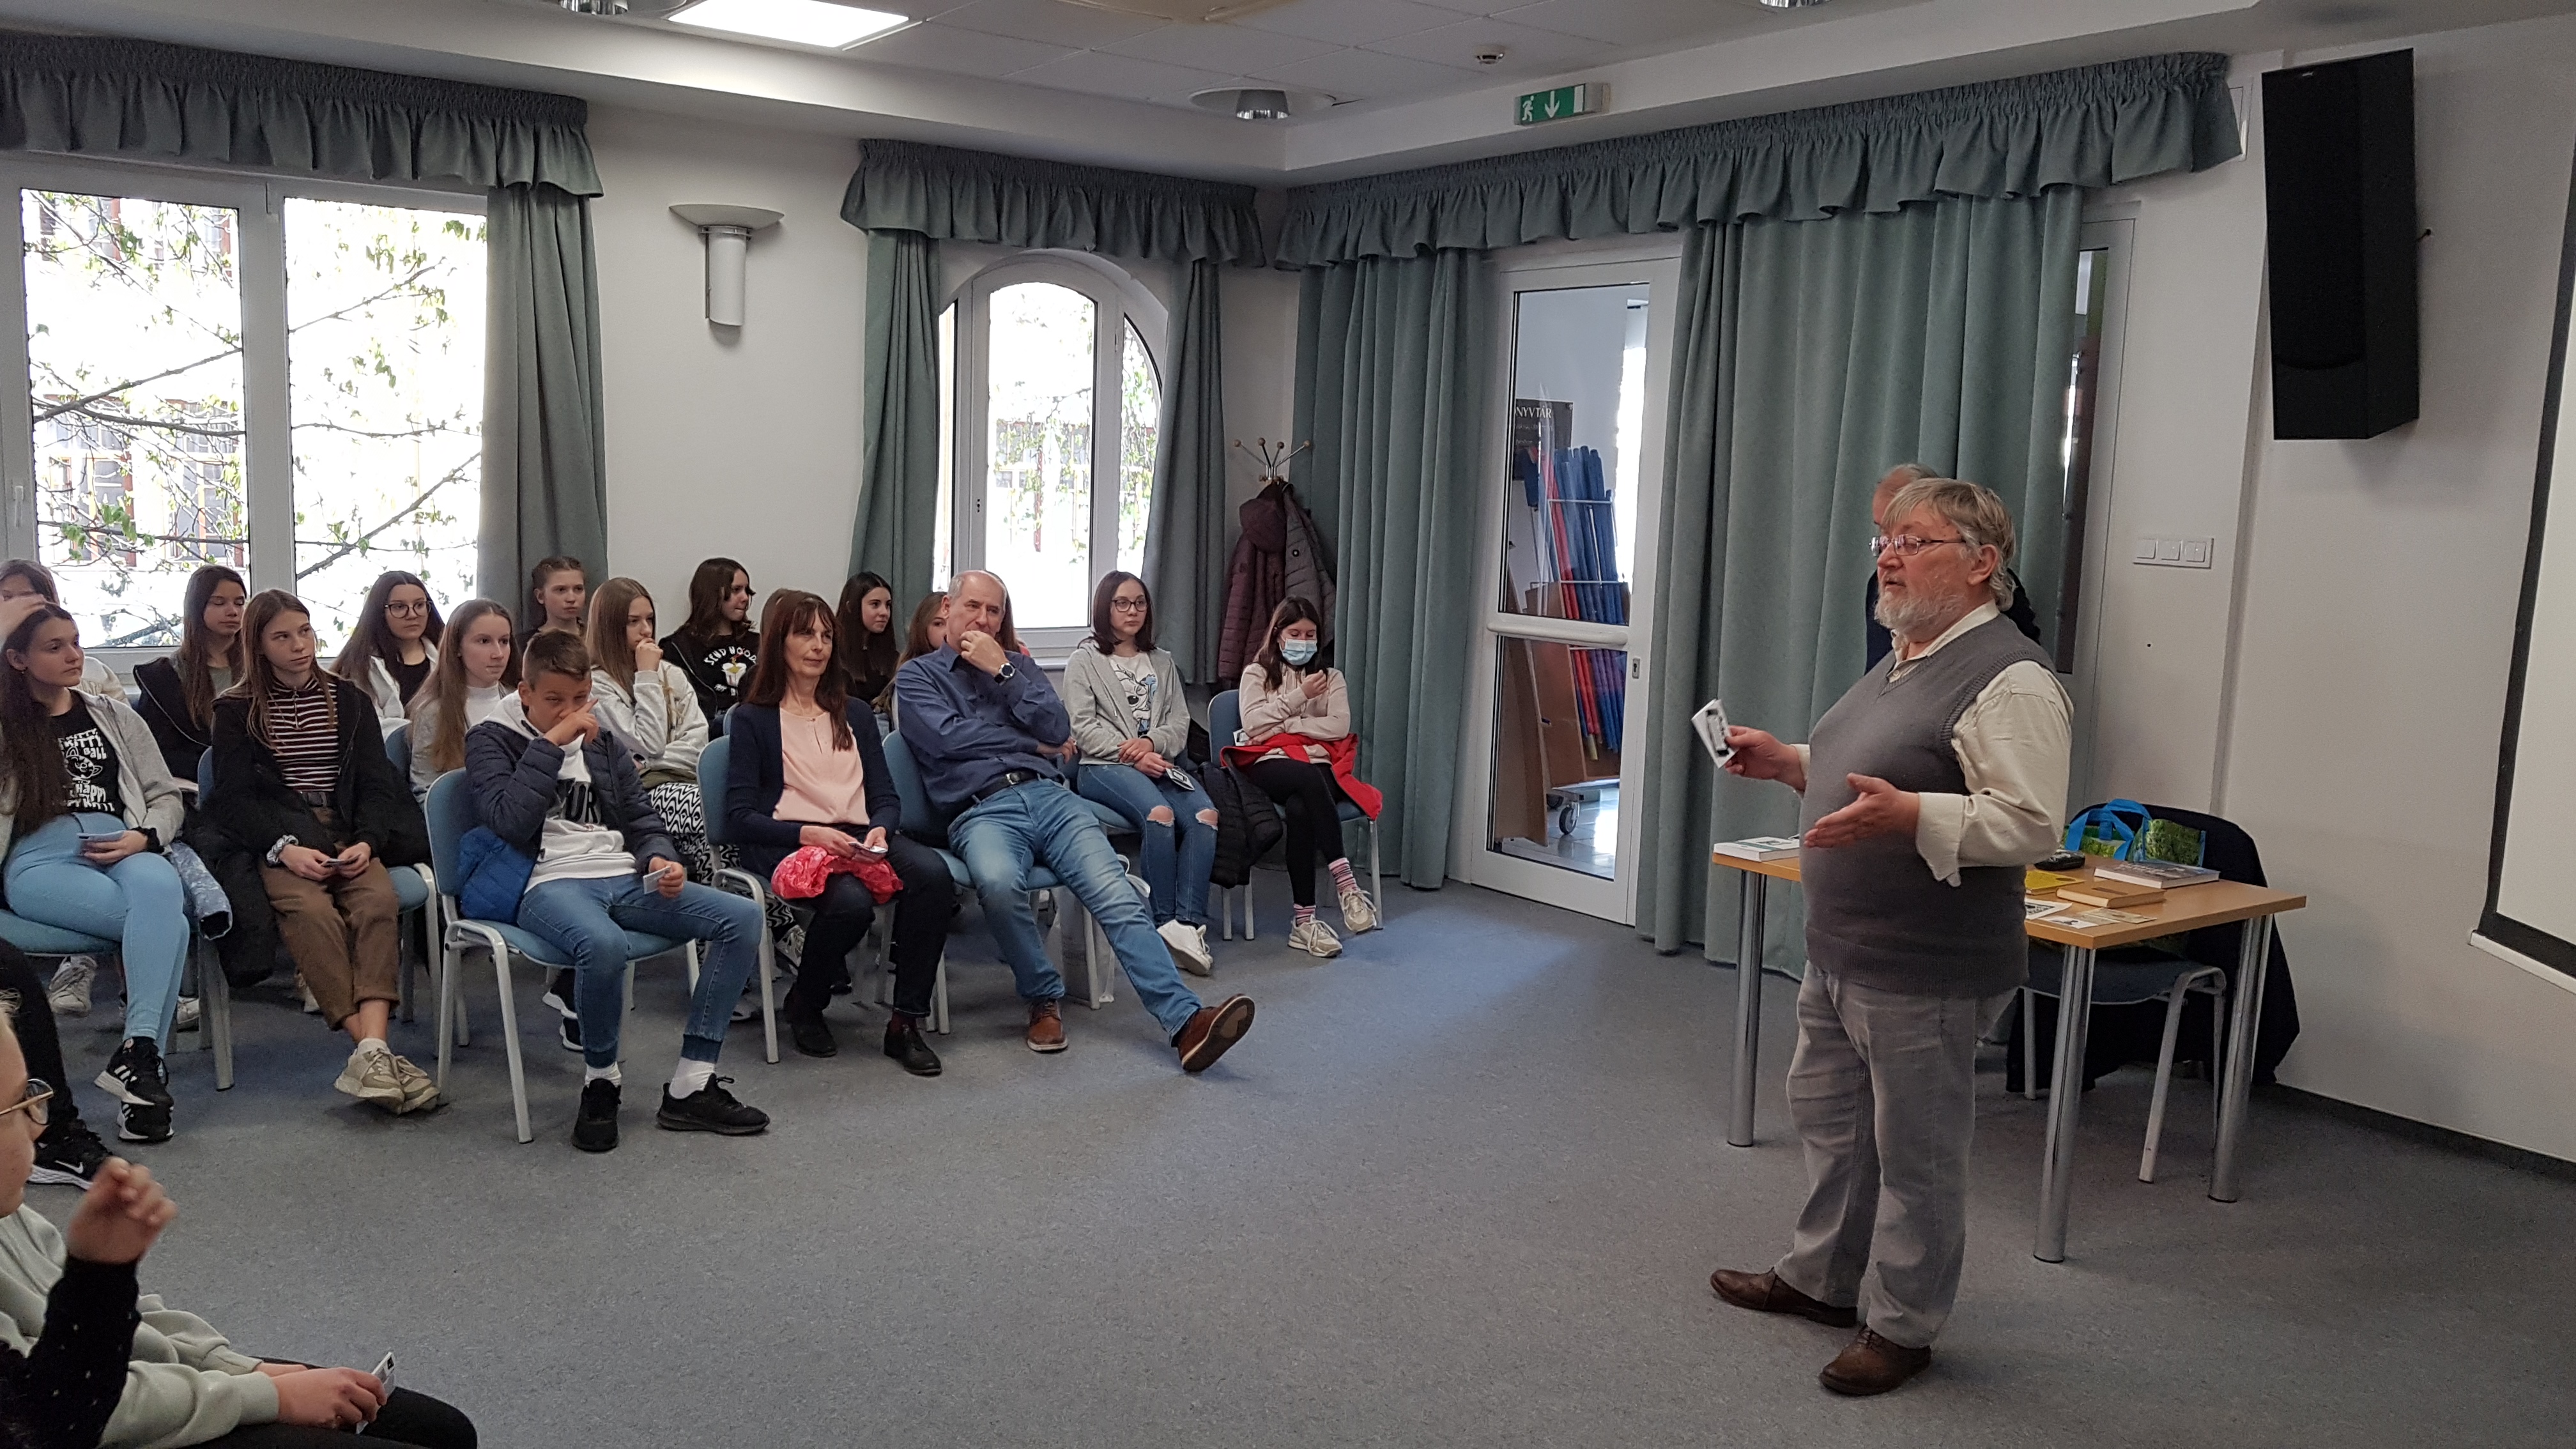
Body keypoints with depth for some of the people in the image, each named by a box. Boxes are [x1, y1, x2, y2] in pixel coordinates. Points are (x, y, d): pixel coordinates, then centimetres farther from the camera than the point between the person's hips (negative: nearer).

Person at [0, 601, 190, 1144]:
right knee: (166, 921, -34)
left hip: (121, 849, 2)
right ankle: (146, 1056, -29)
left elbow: (168, 795, 20)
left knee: (159, 887, -39)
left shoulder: (113, 716, 24)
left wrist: (145, 838, -1)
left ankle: (138, 1053, -44)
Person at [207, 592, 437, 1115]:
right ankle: (375, 1052, -41)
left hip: (348, 836, 2)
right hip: (275, 841, -2)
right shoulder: (236, 710, 12)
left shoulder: (350, 699, 19)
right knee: (311, 910, -34)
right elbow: (235, 797, 2)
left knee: (379, 900, -31)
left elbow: (375, 783, 11)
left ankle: (370, 1053, -44)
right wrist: (284, 848, -16)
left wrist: (366, 841, -9)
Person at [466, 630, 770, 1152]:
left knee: (742, 917, -15)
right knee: (604, 944, -41)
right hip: (549, 884, -6)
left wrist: (659, 859, 0)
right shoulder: (492, 741, 7)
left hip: (623, 878, 6)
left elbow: (643, 822, 22)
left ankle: (690, 1088, -15)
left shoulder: (605, 745, 23)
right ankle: (600, 1082, -12)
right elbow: (509, 820, -11)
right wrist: (551, 744, -9)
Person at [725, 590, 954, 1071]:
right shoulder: (753, 718, 8)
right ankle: (804, 1007, -4)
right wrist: (808, 834, -18)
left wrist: (880, 830, -8)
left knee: (933, 872, -29)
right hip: (787, 845, -4)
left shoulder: (855, 713, 22)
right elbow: (739, 818, -1)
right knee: (851, 901, -36)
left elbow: (886, 797, 16)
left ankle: (906, 1021, -21)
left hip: (858, 839, 4)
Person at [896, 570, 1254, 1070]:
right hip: (983, 811, -3)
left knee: (1115, 893, -22)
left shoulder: (1017, 663, 25)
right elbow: (947, 737, -3)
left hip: (1048, 796, 3)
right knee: (999, 882, -37)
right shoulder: (917, 675, 16)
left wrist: (1002, 671, 2)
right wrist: (1031, 742, 4)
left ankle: (1185, 1021, -34)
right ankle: (1044, 1000, -13)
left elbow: (1059, 729, 9)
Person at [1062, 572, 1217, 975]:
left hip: (1159, 761, 4)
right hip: (1104, 766, -4)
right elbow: (1084, 727, -1)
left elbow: (1180, 723, 15)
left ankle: (1188, 923, -31)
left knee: (1205, 815, -28)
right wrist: (1132, 755, -14)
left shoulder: (1163, 662, 25)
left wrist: (1151, 742, -8)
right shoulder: (1085, 661, 12)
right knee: (1160, 814, -35)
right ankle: (1165, 923, -27)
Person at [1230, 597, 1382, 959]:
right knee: (1309, 779, -40)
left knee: (1300, 809, -37)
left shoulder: (1331, 677, 24)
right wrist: (1299, 696, -2)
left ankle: (1305, 921, -41)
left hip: (1320, 767, 2)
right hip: (1270, 765, -1)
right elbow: (1253, 724, 0)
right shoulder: (1256, 674, 20)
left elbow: (1339, 726, 4)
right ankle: (1345, 880, -46)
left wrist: (1285, 723, -1)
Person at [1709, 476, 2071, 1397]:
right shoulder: (1903, 662, 13)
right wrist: (1788, 763, 13)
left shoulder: (2007, 680, -18)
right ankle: (1824, 1277, 39)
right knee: (1827, 1115, 21)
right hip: (1841, 955, 10)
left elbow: (2031, 825, -24)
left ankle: (1902, 1324, 21)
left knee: (1915, 1151, 5)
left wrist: (1906, 815, -35)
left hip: (1923, 974, -10)